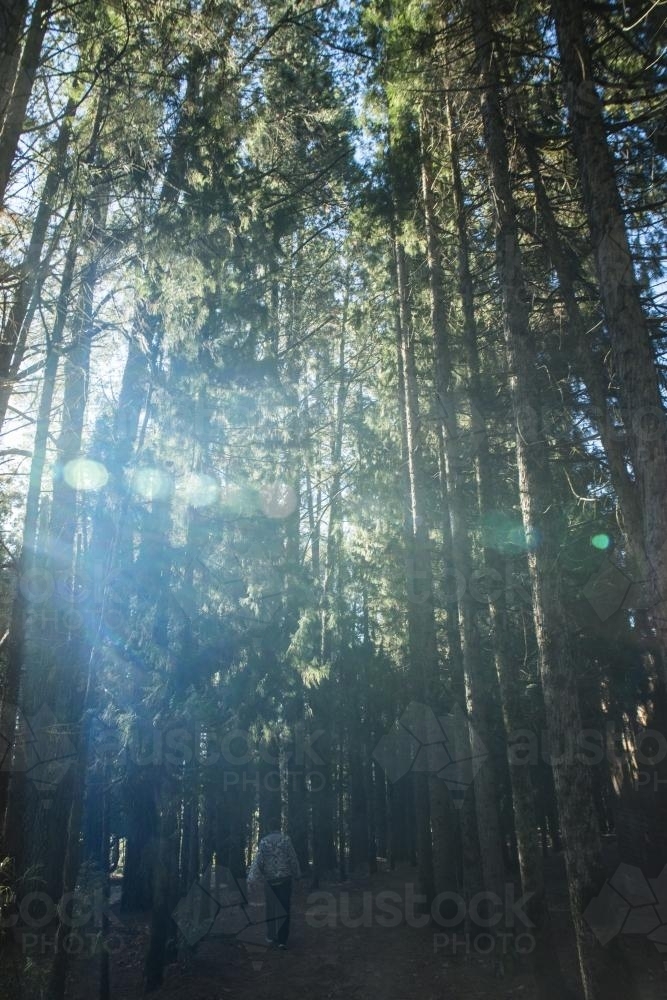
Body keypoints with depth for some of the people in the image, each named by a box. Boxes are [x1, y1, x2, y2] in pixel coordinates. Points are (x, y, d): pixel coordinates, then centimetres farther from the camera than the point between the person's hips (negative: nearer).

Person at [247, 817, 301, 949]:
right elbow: (293, 858, -4)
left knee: (270, 909, 17)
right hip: (285, 879, -2)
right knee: (284, 909, 4)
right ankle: (282, 940, 1)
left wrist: (251, 879, -4)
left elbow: (258, 860, -6)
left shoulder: (264, 841, -2)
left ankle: (271, 937, 24)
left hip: (270, 880, 2)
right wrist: (297, 874, 9)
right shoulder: (285, 839, -6)